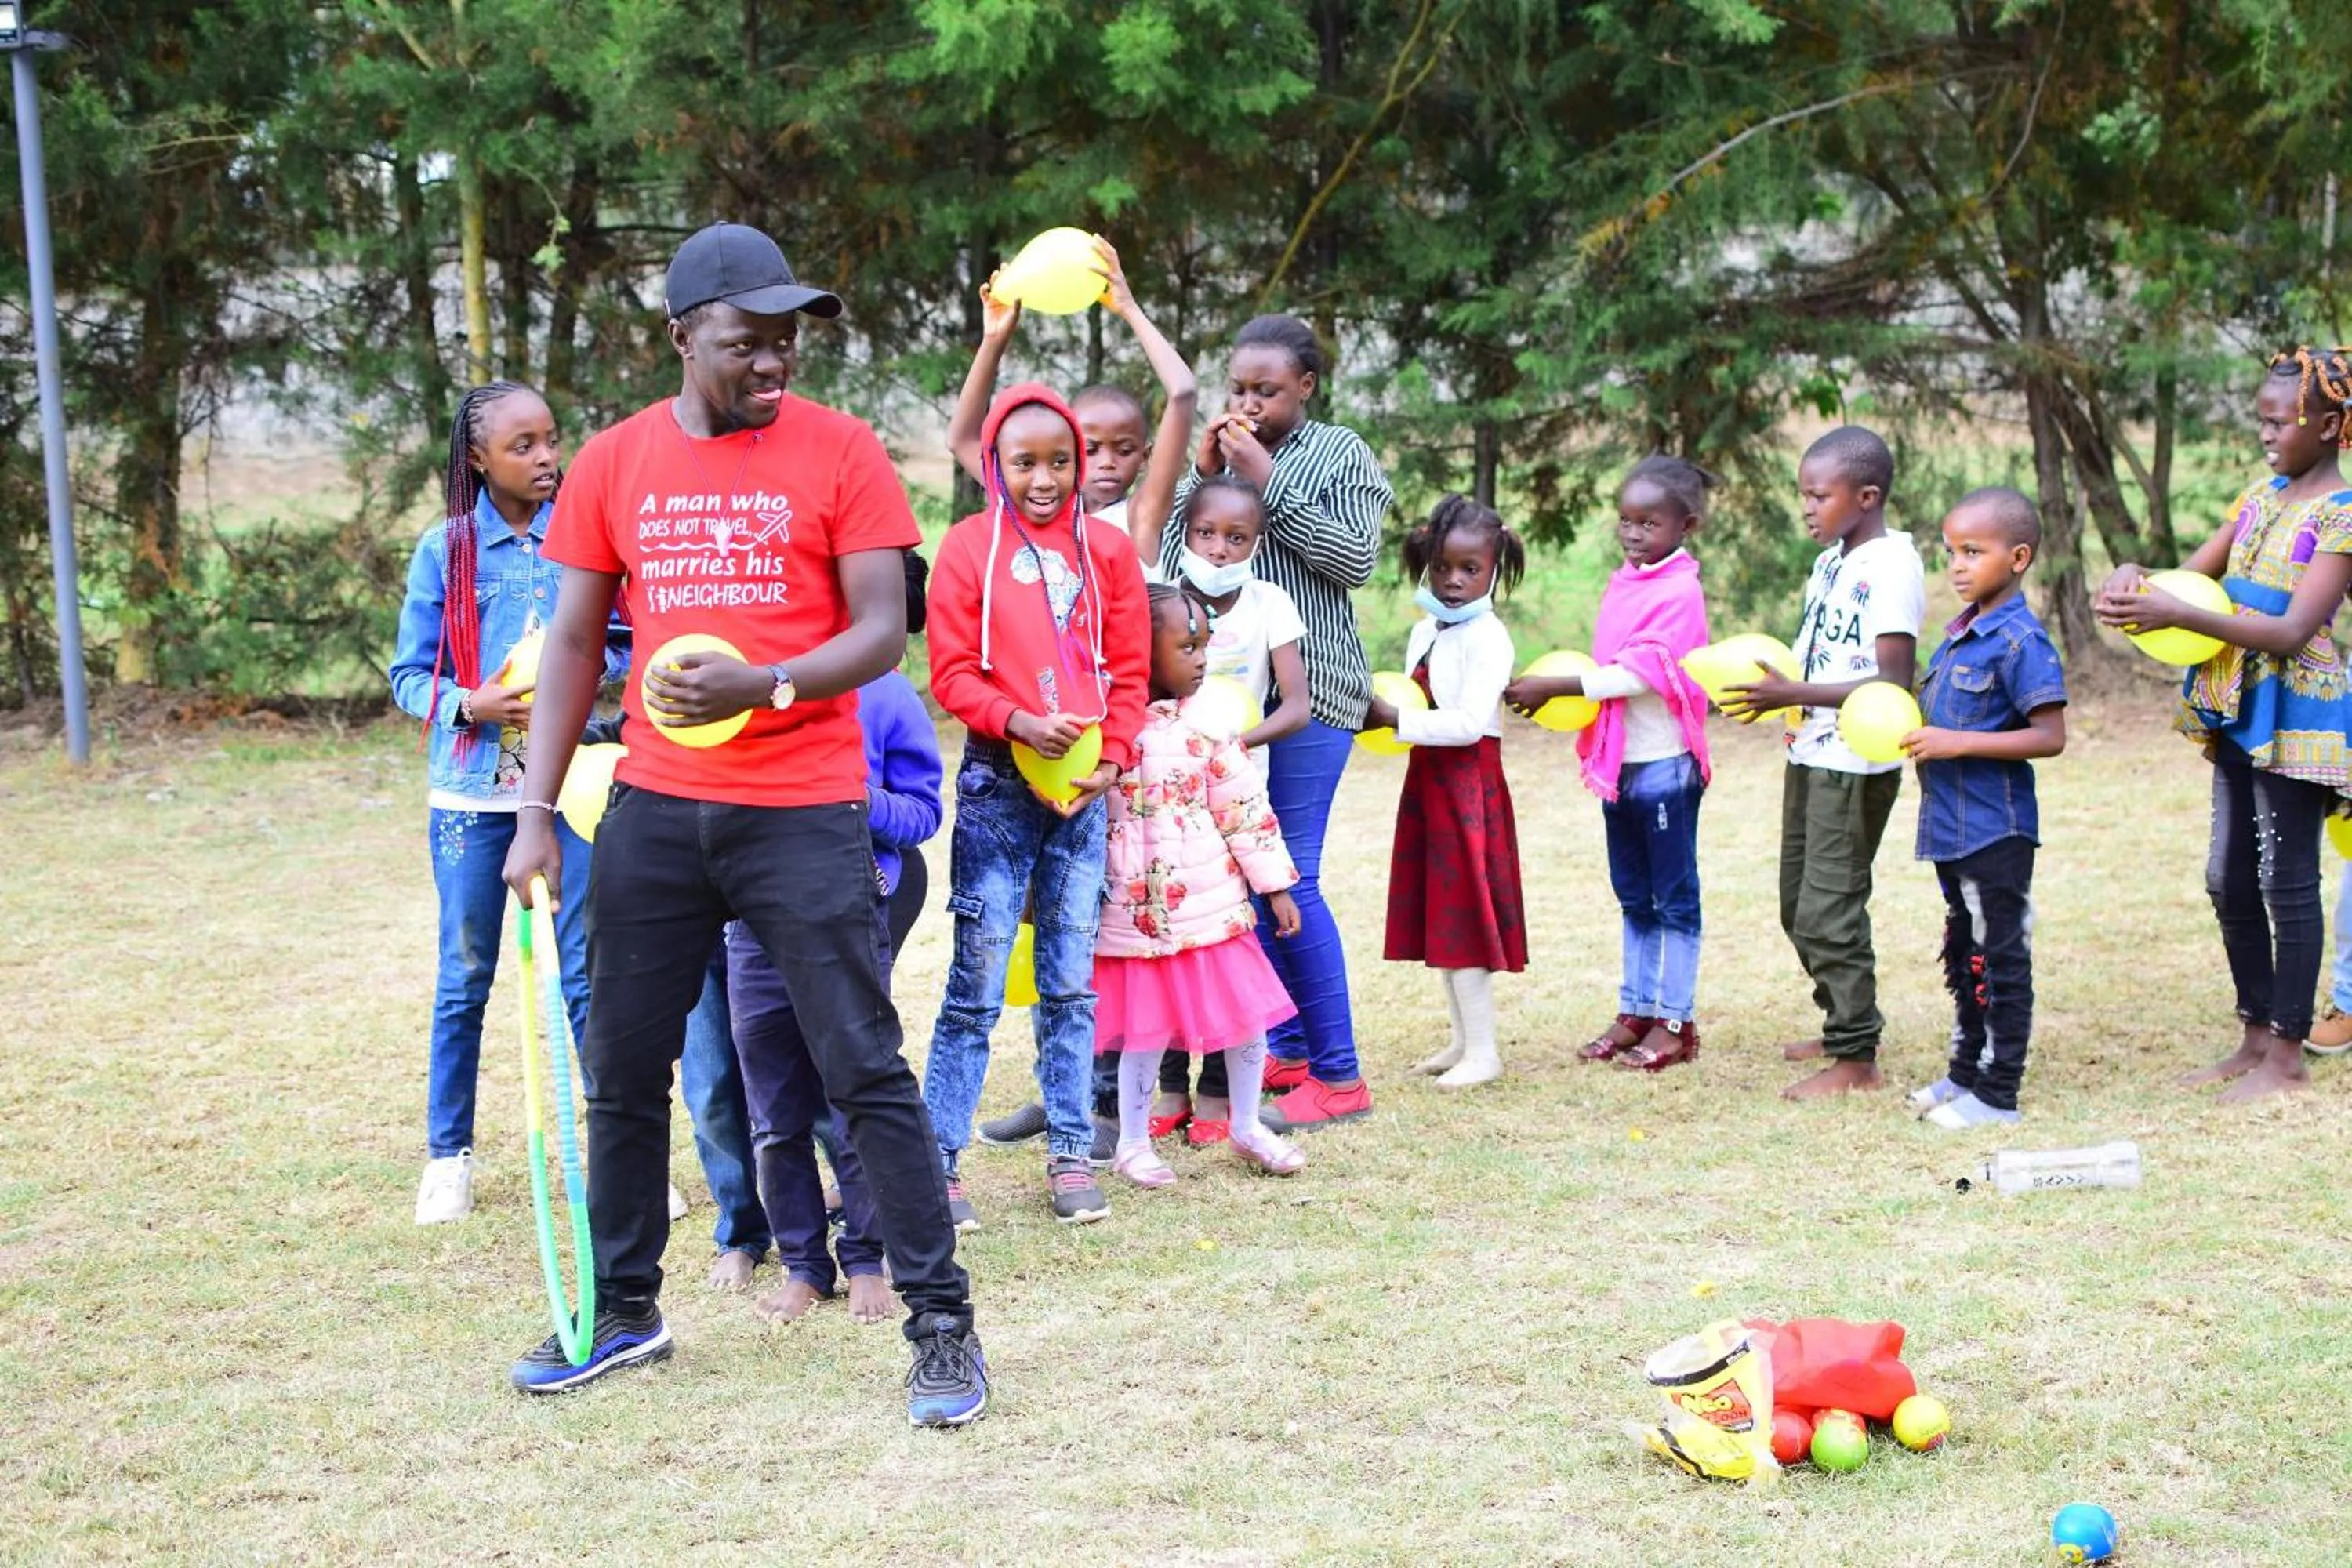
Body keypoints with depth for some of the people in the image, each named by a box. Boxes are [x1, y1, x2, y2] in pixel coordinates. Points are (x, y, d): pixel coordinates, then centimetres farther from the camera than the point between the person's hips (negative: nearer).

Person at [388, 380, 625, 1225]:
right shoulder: (446, 550, 2)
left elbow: (625, 645, 8)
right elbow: (410, 675, 3)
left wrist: (592, 675, -14)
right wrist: (472, 703, -16)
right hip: (472, 792, 0)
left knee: (590, 968, 0)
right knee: (464, 977, 7)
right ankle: (447, 1155, 19)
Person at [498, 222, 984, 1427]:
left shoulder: (840, 452, -3)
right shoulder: (614, 463, 6)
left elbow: (882, 632, -6)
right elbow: (572, 644, 9)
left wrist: (764, 683, -23)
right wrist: (536, 813, 3)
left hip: (804, 812, -4)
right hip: (655, 813, 4)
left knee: (866, 1070, -4)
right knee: (623, 1072, 10)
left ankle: (941, 1326, 3)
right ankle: (623, 1311, 26)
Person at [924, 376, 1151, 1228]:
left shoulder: (1107, 550, 7)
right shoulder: (968, 548, -2)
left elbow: (1129, 671, 7)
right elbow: (952, 672, -5)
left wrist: (1111, 757, -6)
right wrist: (1020, 723, -19)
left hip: (1083, 783, 3)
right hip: (998, 781, -3)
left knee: (1072, 983, 8)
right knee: (977, 985, -2)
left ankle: (1070, 1154, 16)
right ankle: (939, 1161, 5)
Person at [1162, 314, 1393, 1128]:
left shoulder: (1339, 455, 0)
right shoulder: (1214, 455, 13)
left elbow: (1357, 559, -10)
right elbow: (1168, 556, 7)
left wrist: (1268, 482, -12)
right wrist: (1203, 473, -5)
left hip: (1307, 692, -6)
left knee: (1291, 877, -9)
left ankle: (1339, 1074, -2)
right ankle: (1288, 1049, 20)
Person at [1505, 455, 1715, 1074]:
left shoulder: (1680, 590, -14)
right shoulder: (1621, 583, 10)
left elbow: (1640, 674, -21)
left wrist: (1555, 687, -21)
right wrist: (1550, 689, -6)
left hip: (1664, 762, -8)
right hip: (1618, 761, 8)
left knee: (1675, 898, 2)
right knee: (1634, 898, 15)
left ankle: (1674, 1019, 9)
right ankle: (1636, 1010, 23)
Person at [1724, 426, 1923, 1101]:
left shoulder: (1891, 567, -16)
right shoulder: (1829, 562, 11)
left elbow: (1893, 682, -22)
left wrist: (1794, 694, -24)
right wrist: (1772, 688, 2)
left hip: (1857, 764, -9)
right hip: (1811, 756, 10)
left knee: (1829, 909, -7)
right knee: (1799, 903, 17)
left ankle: (1856, 1059, 1)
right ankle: (1842, 1025, 32)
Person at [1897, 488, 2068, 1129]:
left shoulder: (2021, 641, -16)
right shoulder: (1960, 631, 11)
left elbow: (2050, 736, -21)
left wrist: (1957, 743, -24)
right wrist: (1912, 729, 2)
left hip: (1996, 829, -9)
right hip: (1951, 827, 9)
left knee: (2000, 958, 0)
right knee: (1963, 954, 19)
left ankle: (1997, 1094, 7)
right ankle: (1966, 1072, 31)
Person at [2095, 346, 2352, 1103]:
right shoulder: (2262, 497, 11)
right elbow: (2194, 573, 12)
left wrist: (2177, 614, -28)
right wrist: (2137, 578, -11)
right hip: (2239, 713, 8)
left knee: (2287, 881, -1)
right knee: (2229, 880, 12)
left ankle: (2288, 1055, 7)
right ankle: (2255, 1039, 23)